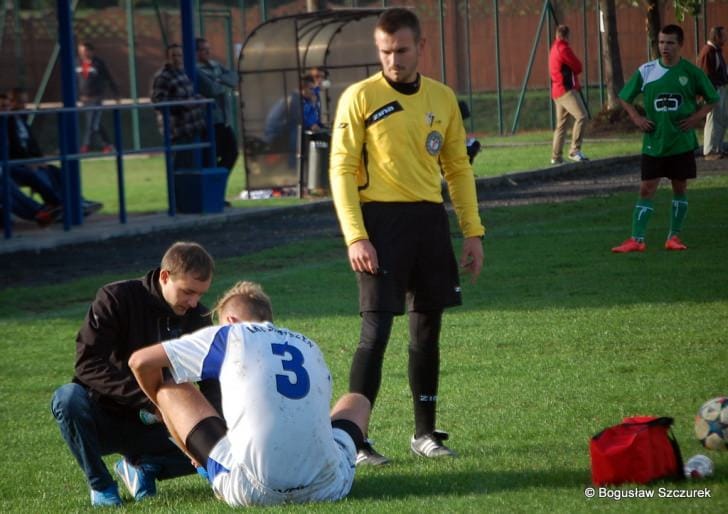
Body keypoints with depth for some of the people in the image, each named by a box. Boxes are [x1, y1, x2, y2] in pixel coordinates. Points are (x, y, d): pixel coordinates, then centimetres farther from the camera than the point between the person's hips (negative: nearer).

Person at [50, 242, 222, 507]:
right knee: (68, 397, -37)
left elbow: (211, 381, -1)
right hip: (104, 421, -3)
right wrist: (149, 399, -34)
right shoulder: (116, 299, -15)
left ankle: (141, 466, 5)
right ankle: (100, 484, -13)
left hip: (153, 429, 3)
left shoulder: (197, 317, -2)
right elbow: (87, 365, -24)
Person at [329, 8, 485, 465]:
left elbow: (459, 167, 15)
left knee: (428, 328, 9)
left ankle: (425, 432, 20)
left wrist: (473, 231, 8)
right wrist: (355, 237, -15)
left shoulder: (442, 98, 9)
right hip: (381, 220, -5)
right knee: (376, 330, -9)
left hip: (430, 219, 5)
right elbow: (342, 169, -7)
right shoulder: (361, 97, -5)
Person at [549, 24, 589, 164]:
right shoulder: (563, 48, -11)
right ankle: (574, 150, -28)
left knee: (561, 123, 15)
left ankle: (556, 156, 18)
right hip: (567, 90, -10)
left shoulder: (554, 49, 18)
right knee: (581, 116, -19)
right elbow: (578, 67, -8)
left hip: (557, 91, 10)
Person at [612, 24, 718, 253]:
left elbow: (712, 99, 7)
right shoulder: (646, 71, -2)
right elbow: (624, 97, 10)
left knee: (680, 188, 7)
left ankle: (674, 237, 17)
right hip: (653, 142, 0)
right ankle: (637, 239, -3)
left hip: (682, 142, 0)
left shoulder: (691, 72, -4)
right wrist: (636, 117, -4)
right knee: (646, 189, -3)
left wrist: (697, 117, -7)